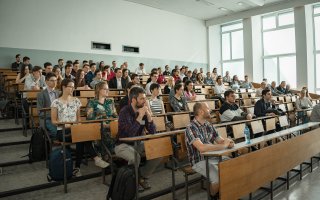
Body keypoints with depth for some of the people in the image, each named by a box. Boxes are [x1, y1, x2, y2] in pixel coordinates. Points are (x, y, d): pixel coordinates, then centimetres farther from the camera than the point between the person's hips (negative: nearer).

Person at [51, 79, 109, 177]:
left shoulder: (76, 101, 11)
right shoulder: (56, 102, 0)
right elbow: (53, 121, 0)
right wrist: (66, 125, -16)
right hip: (62, 131, -3)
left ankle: (77, 168, -24)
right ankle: (96, 158, -30)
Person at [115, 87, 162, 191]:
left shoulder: (144, 110, -2)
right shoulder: (124, 112, -19)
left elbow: (152, 132, -4)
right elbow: (130, 133, -31)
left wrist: (149, 116, -18)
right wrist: (140, 116, -29)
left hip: (138, 143, 6)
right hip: (123, 145, -6)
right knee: (135, 157, -35)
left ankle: (142, 177, 6)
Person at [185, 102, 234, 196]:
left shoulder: (209, 125, 5)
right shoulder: (191, 128, -21)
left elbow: (220, 140, 10)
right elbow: (201, 148, -33)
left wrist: (228, 142, -15)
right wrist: (223, 146, -24)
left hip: (214, 157, 8)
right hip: (200, 161, -7)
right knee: (218, 178, -27)